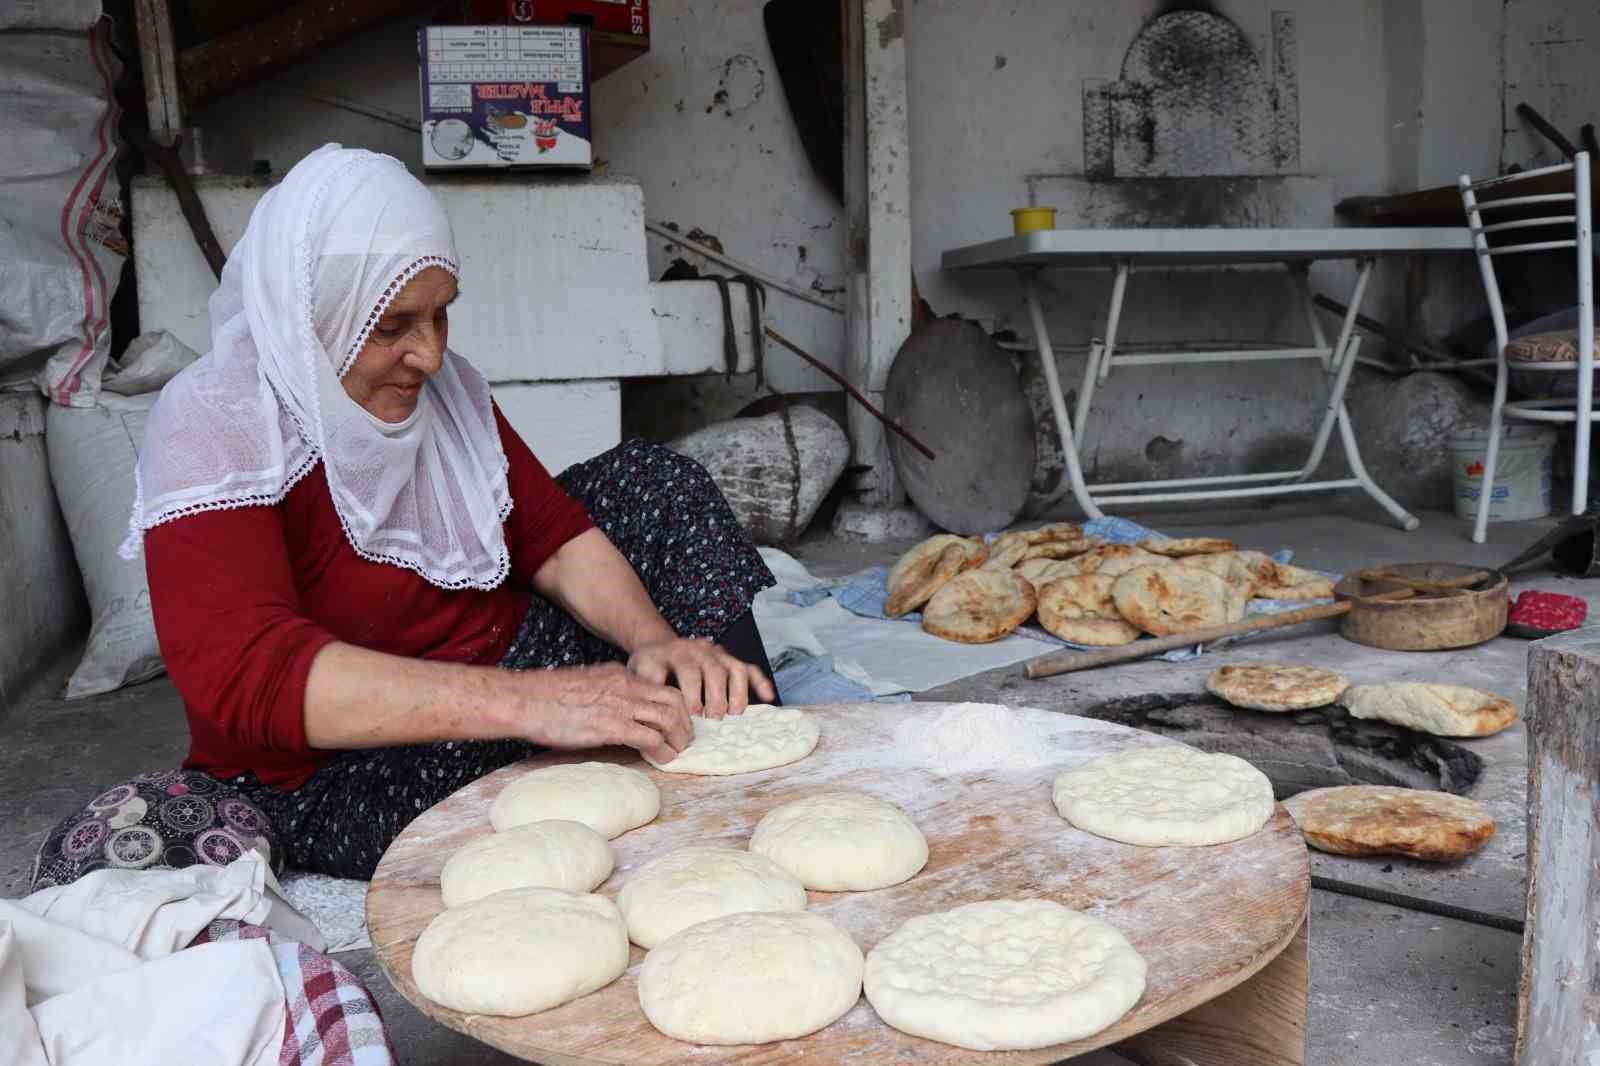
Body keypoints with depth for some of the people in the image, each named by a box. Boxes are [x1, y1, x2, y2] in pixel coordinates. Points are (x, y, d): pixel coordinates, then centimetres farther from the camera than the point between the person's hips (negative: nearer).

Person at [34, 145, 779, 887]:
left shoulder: (442, 387, 1)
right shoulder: (213, 426, -20)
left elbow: (556, 535, 0)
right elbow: (243, 673, -34)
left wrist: (653, 636, -22)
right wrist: (527, 701, -43)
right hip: (337, 774, -6)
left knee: (646, 482, 0)